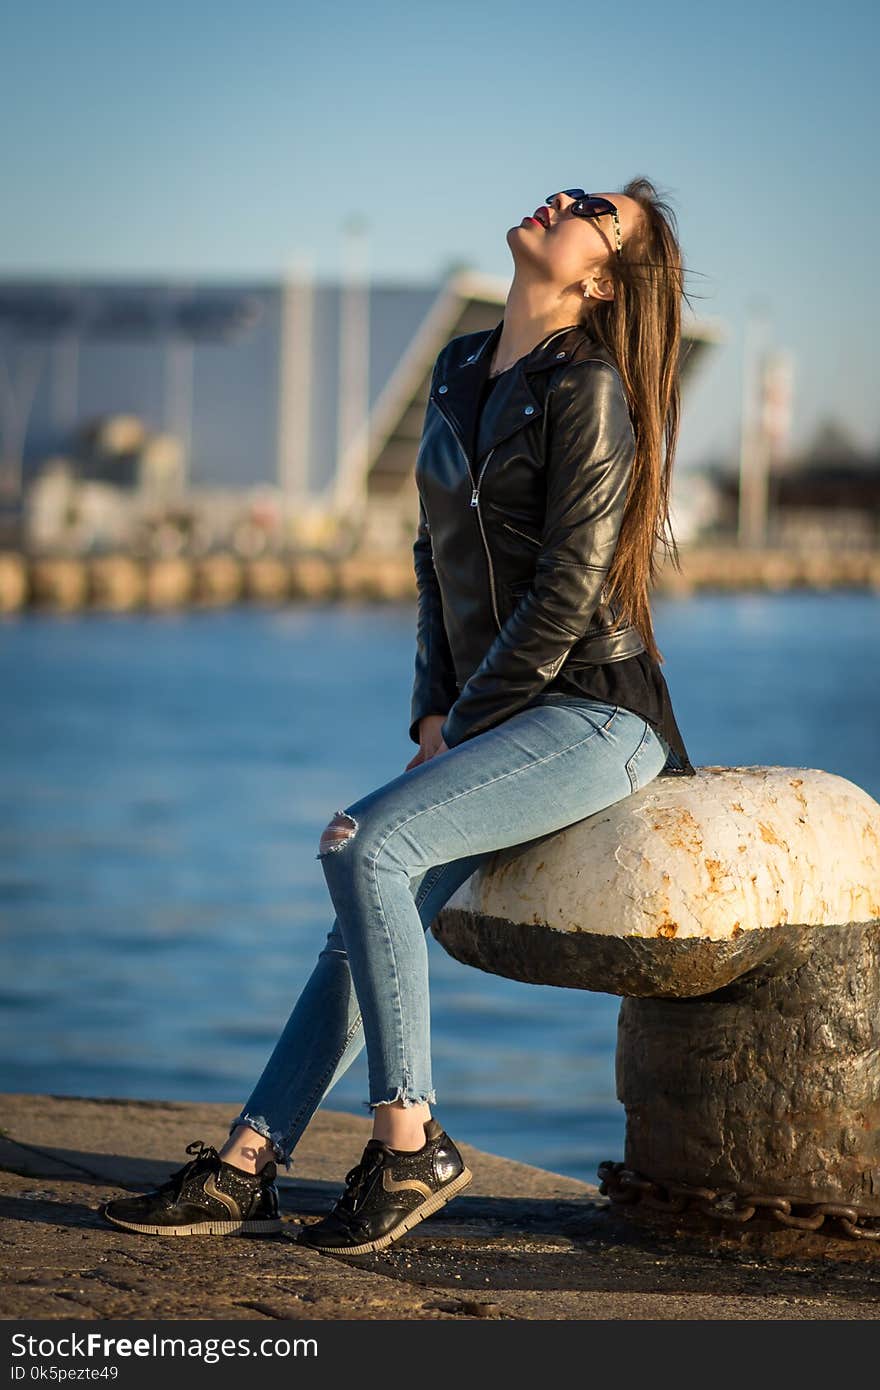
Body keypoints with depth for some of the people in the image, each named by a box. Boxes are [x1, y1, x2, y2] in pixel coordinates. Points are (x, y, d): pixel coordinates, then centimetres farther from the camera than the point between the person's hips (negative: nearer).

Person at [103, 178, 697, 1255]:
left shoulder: (586, 390, -12)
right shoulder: (459, 373, 13)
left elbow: (566, 594, -16)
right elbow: (437, 557, 18)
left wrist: (460, 732, -10)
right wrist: (433, 714, 6)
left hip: (591, 719, -8)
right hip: (495, 718, 8)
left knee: (365, 842, -23)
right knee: (371, 922, 1)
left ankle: (409, 1145, -16)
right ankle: (244, 1169, 2)